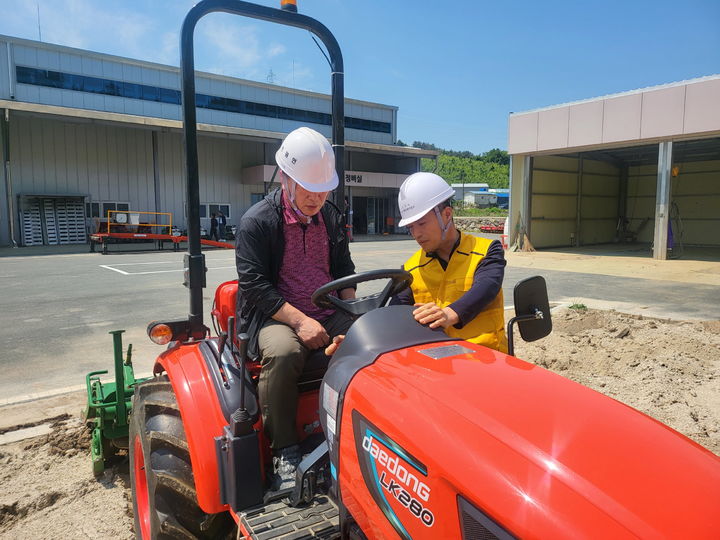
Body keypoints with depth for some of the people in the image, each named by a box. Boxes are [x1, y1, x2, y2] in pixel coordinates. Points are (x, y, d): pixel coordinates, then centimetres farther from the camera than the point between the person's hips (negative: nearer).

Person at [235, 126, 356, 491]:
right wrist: (300, 321, -21)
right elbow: (255, 286, -12)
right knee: (282, 352, -38)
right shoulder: (257, 222, -6)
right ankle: (285, 454, -18)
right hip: (276, 317, -4)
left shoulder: (330, 216, 12)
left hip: (328, 315, 5)